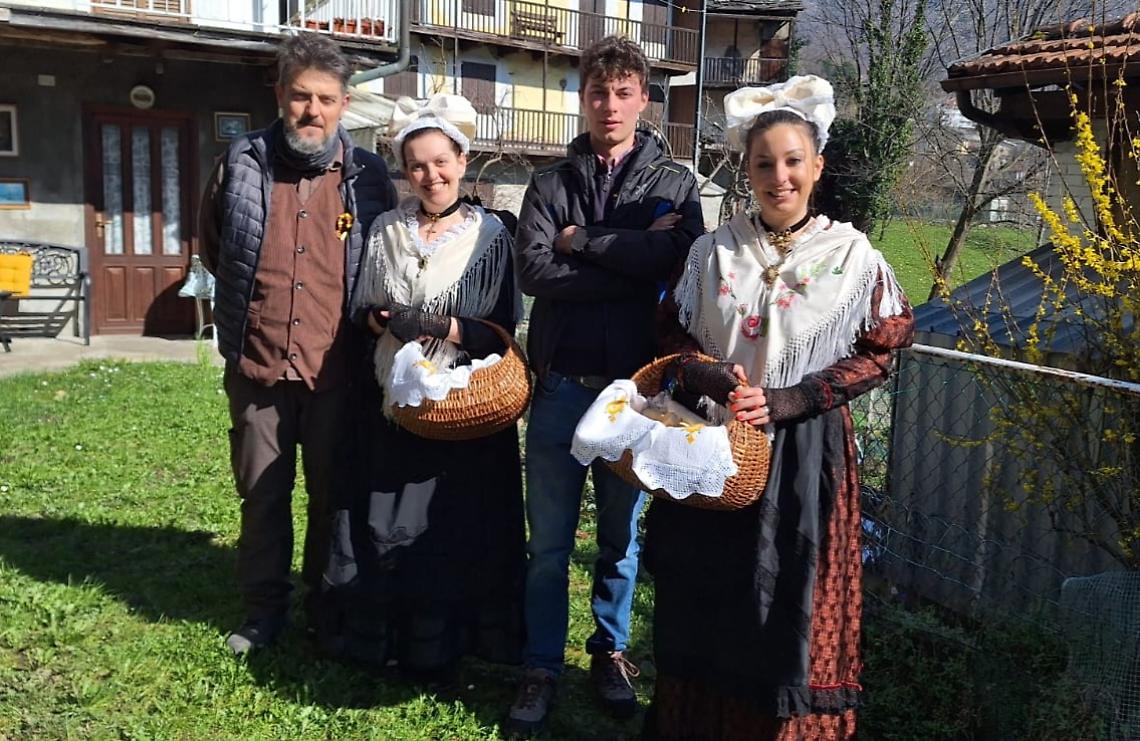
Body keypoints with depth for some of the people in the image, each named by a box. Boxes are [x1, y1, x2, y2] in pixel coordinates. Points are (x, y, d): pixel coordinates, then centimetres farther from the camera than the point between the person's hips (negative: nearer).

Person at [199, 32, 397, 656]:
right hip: (258, 364, 1)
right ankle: (264, 609, 26)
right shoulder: (241, 165, 1)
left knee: (334, 489, 11)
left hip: (337, 367, -1)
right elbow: (212, 249, 18)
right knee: (262, 492, 11)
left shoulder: (368, 175, 0)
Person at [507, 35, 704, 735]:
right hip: (561, 383, 0)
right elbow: (533, 270, -10)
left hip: (635, 386, 0)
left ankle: (611, 651, 32)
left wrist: (579, 241, -9)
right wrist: (630, 259, -13)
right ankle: (543, 667, 21)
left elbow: (676, 257, -16)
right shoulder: (551, 183, 6)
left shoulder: (675, 181, 4)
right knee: (549, 540, 7)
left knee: (621, 536, 14)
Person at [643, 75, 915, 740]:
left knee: (793, 610, 6)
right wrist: (718, 382, -14)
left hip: (806, 453, -2)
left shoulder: (853, 255, -3)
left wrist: (784, 402, -14)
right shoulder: (714, 251, 3)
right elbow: (675, 335, 6)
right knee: (704, 603, 12)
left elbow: (878, 354, -4)